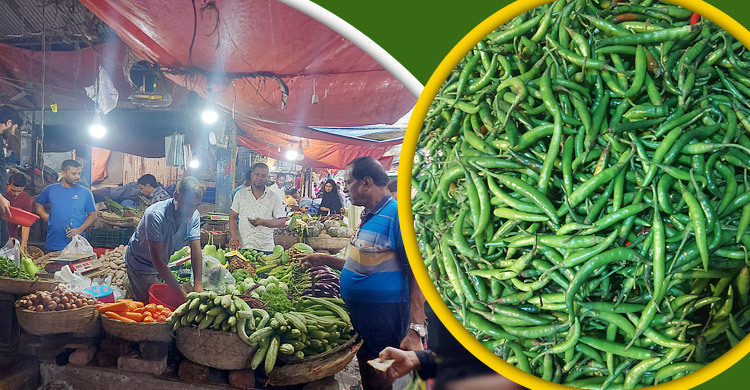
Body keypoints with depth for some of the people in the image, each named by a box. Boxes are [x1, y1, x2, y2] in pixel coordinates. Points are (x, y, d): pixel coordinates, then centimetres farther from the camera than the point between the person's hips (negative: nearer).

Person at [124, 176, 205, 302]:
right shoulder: (155, 215, -33)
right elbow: (157, 259, -33)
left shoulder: (194, 216, -16)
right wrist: (180, 292, -35)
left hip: (163, 265, 6)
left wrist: (198, 285, -27)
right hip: (140, 264, -6)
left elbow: (196, 250, -16)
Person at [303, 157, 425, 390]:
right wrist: (325, 260, 21)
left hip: (383, 324, -9)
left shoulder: (397, 215, -19)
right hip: (359, 318, 9)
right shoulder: (370, 217, 12)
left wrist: (415, 332, -29)